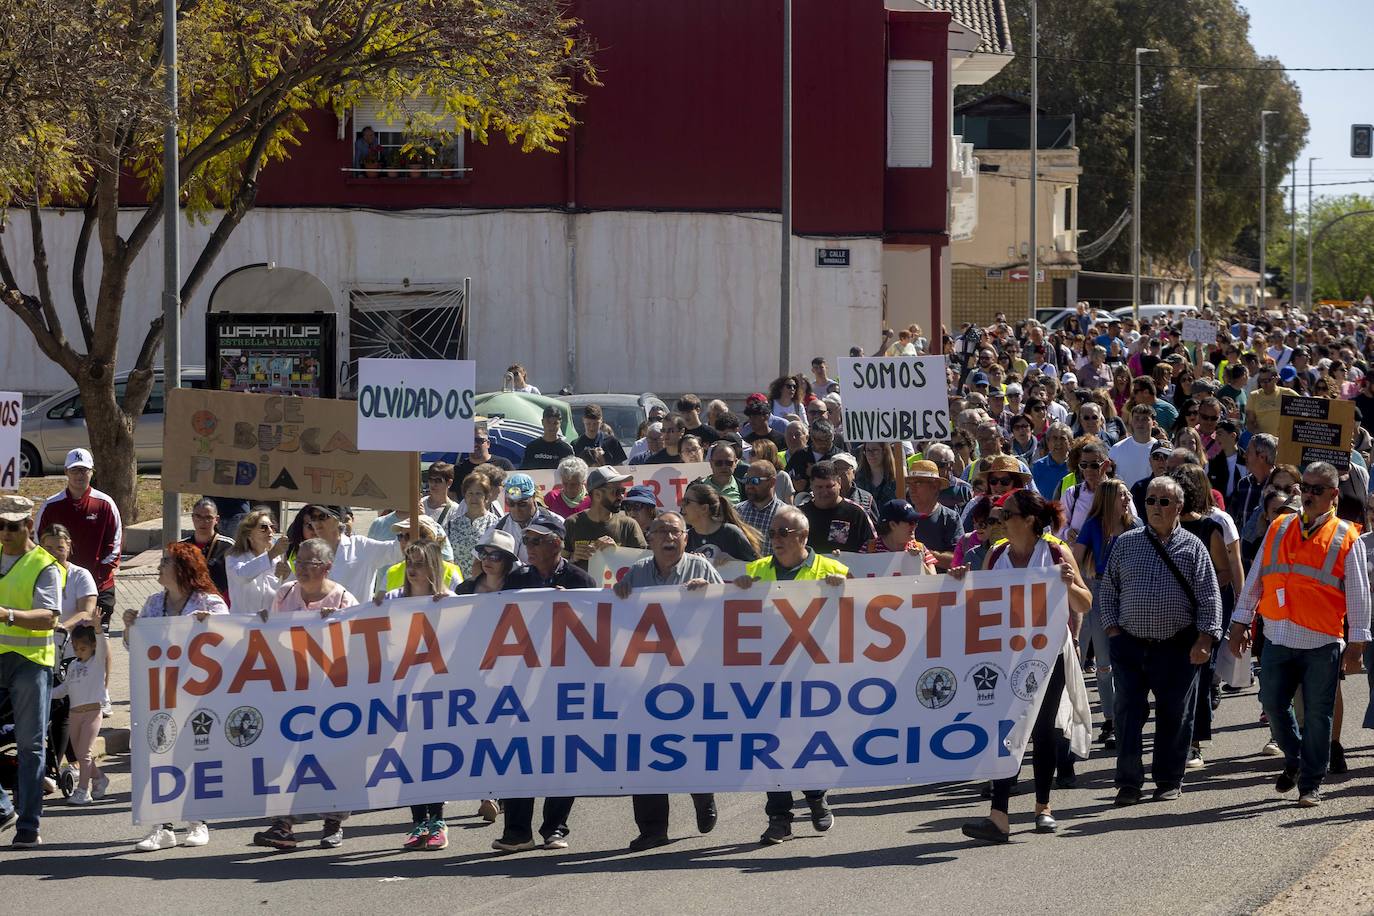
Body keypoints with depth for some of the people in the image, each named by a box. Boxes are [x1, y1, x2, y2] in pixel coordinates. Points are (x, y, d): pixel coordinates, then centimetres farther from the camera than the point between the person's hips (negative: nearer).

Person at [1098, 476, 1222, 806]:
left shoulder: (1192, 548, 3)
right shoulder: (1126, 544, 8)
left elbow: (1209, 598, 2)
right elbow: (1107, 590, 13)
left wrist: (1204, 640, -7)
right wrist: (1112, 629, 3)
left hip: (1178, 647, -1)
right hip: (1130, 643, 1)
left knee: (1174, 714, 4)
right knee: (1128, 711, -2)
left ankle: (1169, 780, 16)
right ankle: (1128, 782, 3)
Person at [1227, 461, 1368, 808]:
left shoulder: (1346, 537, 1)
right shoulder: (1279, 529, 10)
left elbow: (1358, 594, 2)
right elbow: (1256, 578, 14)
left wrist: (1357, 642, -2)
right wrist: (1241, 621, 10)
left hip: (1322, 643, -3)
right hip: (1278, 637, 3)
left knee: (1317, 714, 1)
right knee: (1273, 704, 2)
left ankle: (1310, 783, 12)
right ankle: (1294, 762, 27)